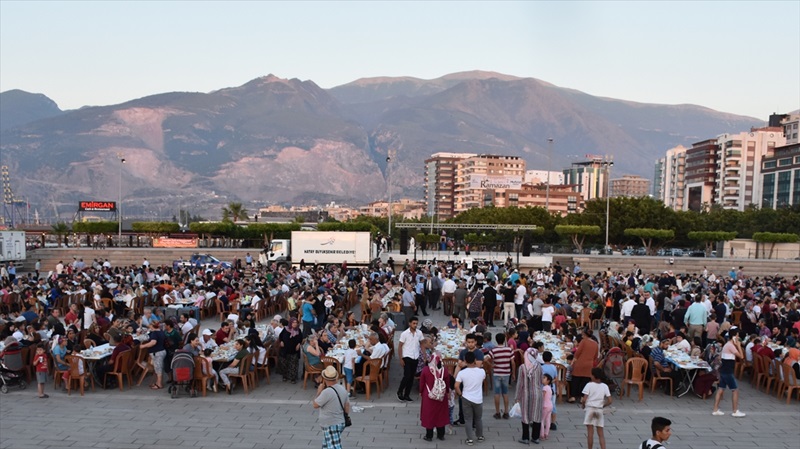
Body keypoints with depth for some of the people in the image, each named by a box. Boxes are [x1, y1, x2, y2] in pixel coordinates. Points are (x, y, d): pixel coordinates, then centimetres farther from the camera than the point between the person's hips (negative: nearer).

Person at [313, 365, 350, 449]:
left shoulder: (327, 392, -23)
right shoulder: (342, 389, 1)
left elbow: (315, 405, -11)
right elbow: (347, 409, 9)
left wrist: (319, 391, 0)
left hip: (331, 426, -9)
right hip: (340, 423, 9)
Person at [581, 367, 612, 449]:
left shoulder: (589, 385, -8)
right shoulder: (605, 386, 2)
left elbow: (584, 400, -13)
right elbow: (609, 401, -1)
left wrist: (582, 405, 7)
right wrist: (602, 405, 15)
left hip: (590, 409, -3)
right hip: (600, 410, 3)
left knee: (590, 432, 3)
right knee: (600, 433, 9)